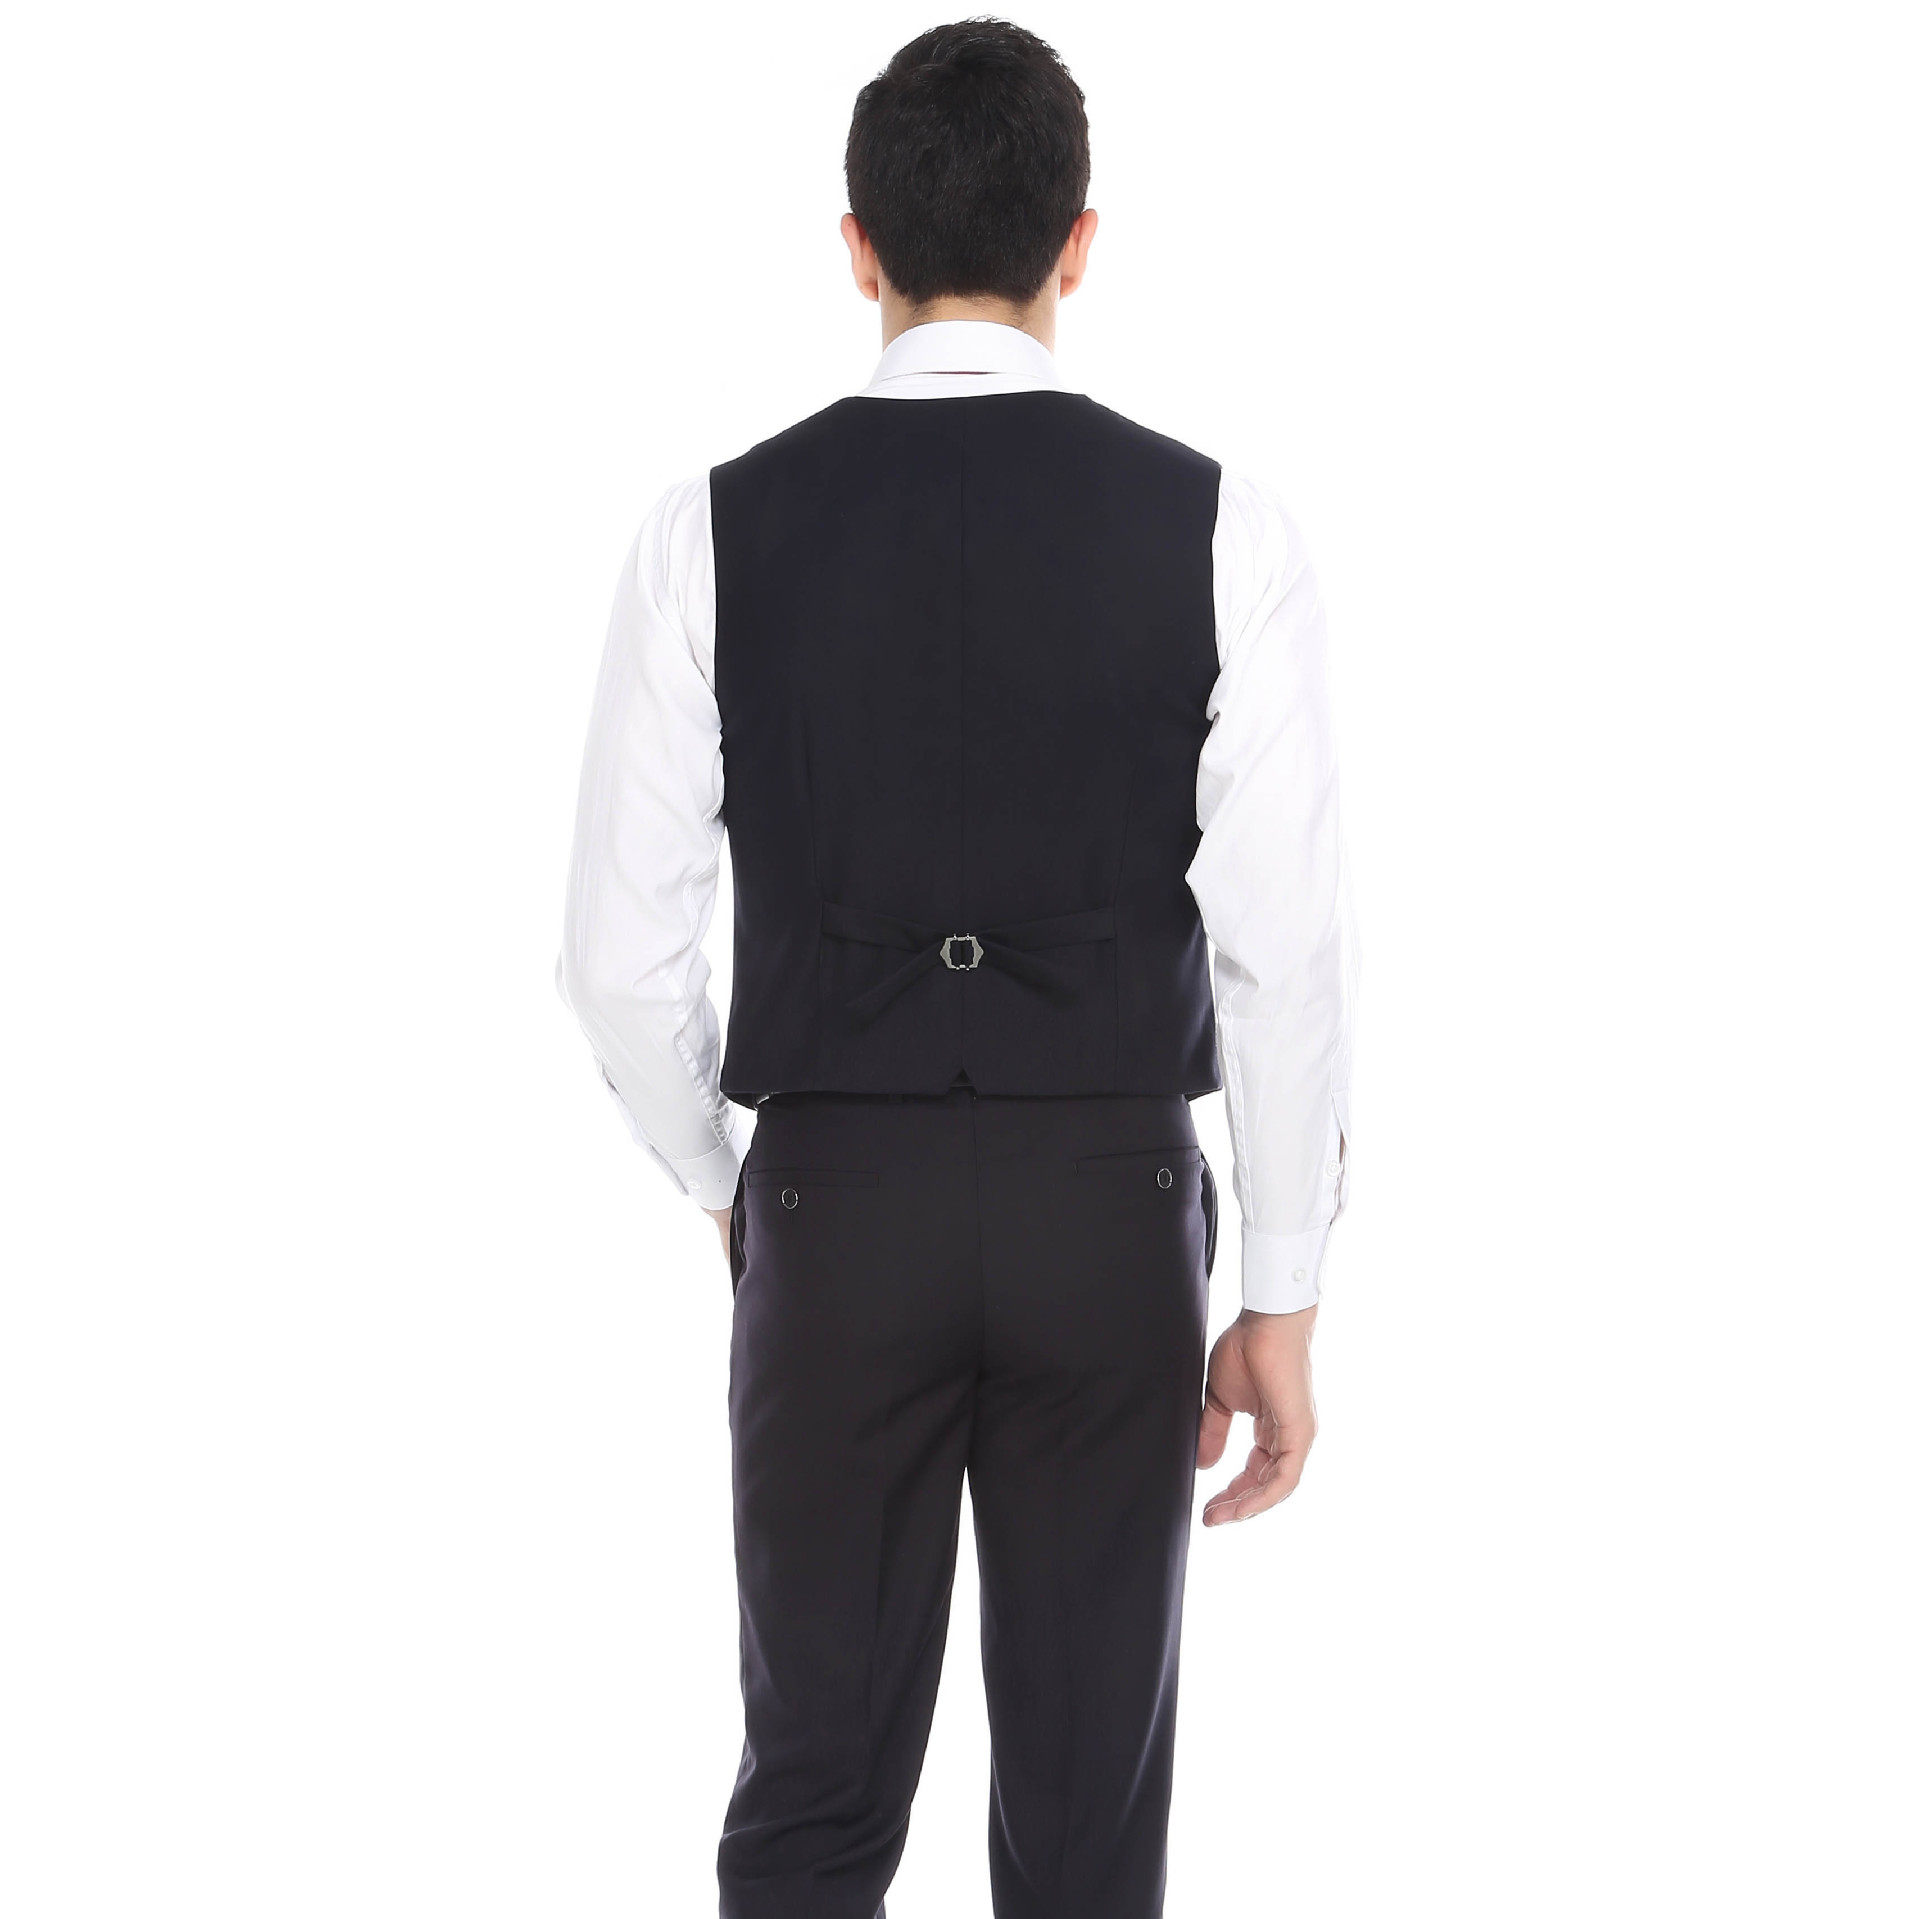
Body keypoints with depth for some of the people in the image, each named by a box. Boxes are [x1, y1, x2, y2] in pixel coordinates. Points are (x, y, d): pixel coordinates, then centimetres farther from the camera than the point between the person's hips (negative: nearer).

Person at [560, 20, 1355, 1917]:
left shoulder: (717, 528, -5)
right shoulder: (1216, 530, -6)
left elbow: (623, 951, -3)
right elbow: (1285, 946, -8)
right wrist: (1282, 1297, 1)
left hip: (838, 1205, 0)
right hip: (1114, 1207, 0)